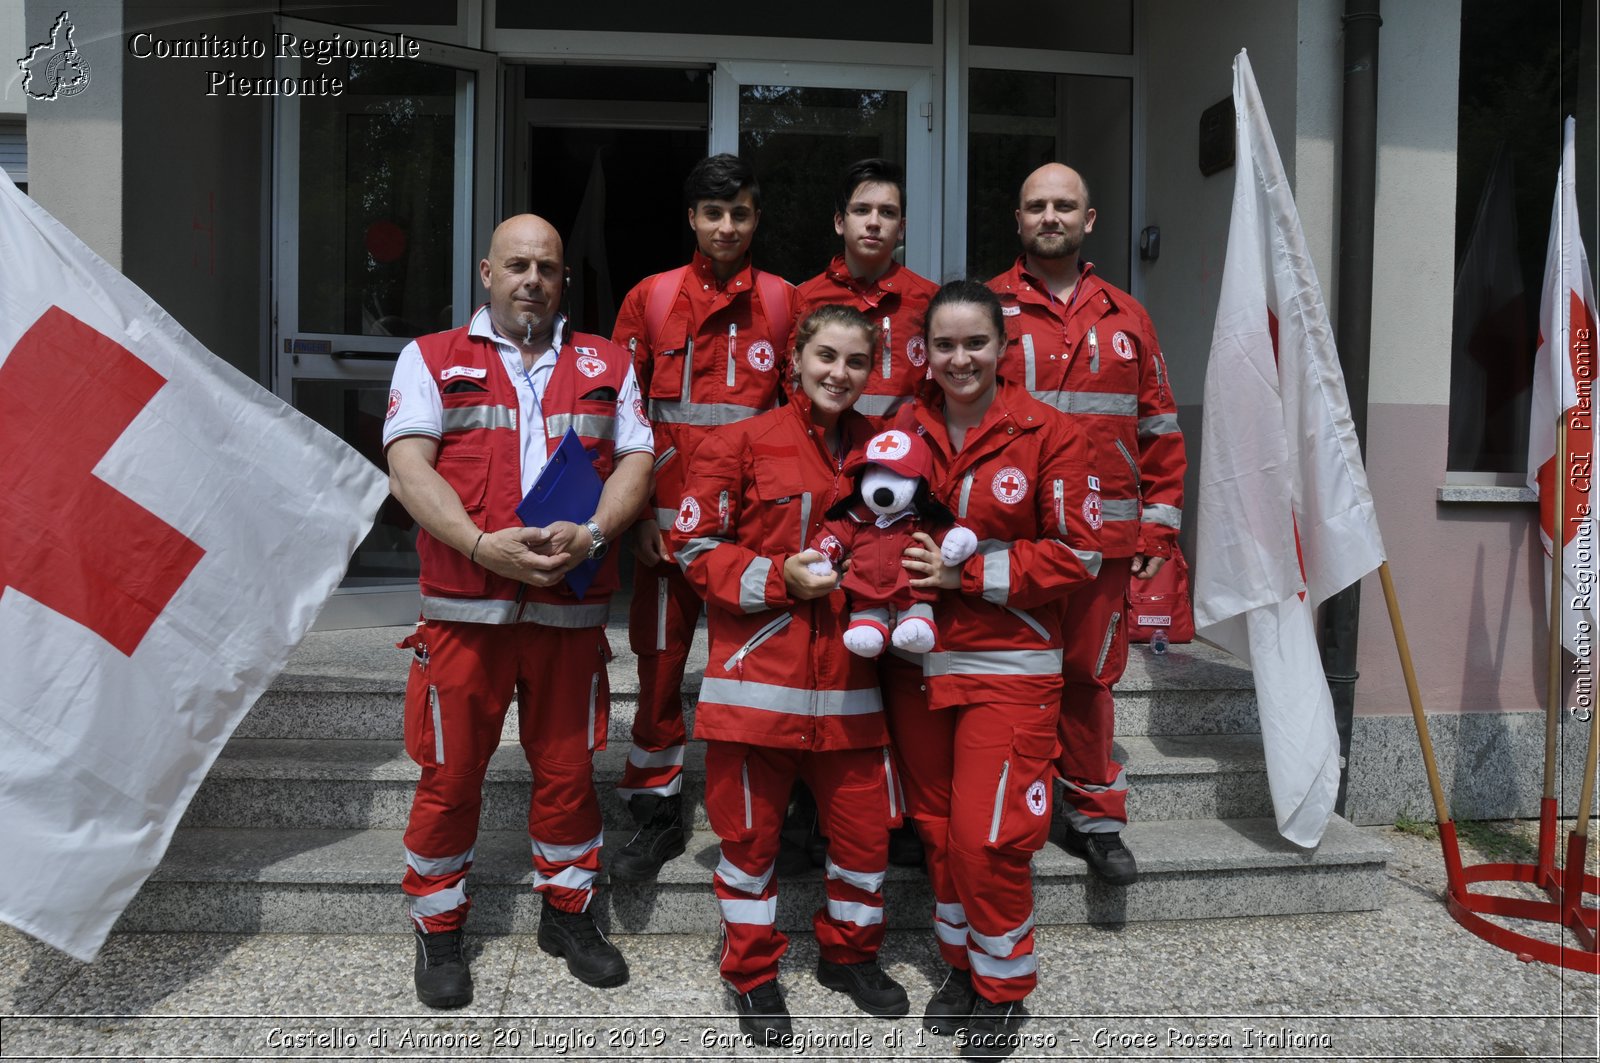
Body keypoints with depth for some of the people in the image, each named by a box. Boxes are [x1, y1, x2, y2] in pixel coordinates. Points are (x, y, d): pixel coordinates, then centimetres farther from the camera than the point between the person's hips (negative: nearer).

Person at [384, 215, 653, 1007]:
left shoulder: (606, 365, 15)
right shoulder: (431, 358, 9)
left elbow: (635, 461, 6)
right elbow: (409, 466, -4)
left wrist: (589, 535, -14)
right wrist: (483, 544, -19)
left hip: (573, 608, 2)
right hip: (465, 607, -1)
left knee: (567, 769, 11)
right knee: (451, 773, 6)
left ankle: (567, 913, 30)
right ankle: (437, 932, 24)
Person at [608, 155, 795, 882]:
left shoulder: (782, 301, 7)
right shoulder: (651, 298, 6)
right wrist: (634, 509, -2)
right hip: (670, 513, 0)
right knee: (662, 662, 4)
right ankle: (657, 814, 18)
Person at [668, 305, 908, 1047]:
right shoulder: (743, 443, -3)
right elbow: (694, 547, -5)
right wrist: (780, 577, -15)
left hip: (848, 678, 4)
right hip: (758, 672, -3)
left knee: (866, 822, 10)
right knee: (751, 829, 9)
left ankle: (848, 952, 36)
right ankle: (753, 976, 29)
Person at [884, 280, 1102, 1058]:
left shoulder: (1048, 436, -8)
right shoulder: (902, 430, 2)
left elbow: (1077, 554, -9)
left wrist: (971, 574, -15)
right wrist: (902, 567, -7)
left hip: (1009, 666, -4)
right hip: (917, 663, 4)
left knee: (988, 836, -3)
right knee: (936, 827, 14)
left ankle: (1003, 987, 20)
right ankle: (960, 964, 35)